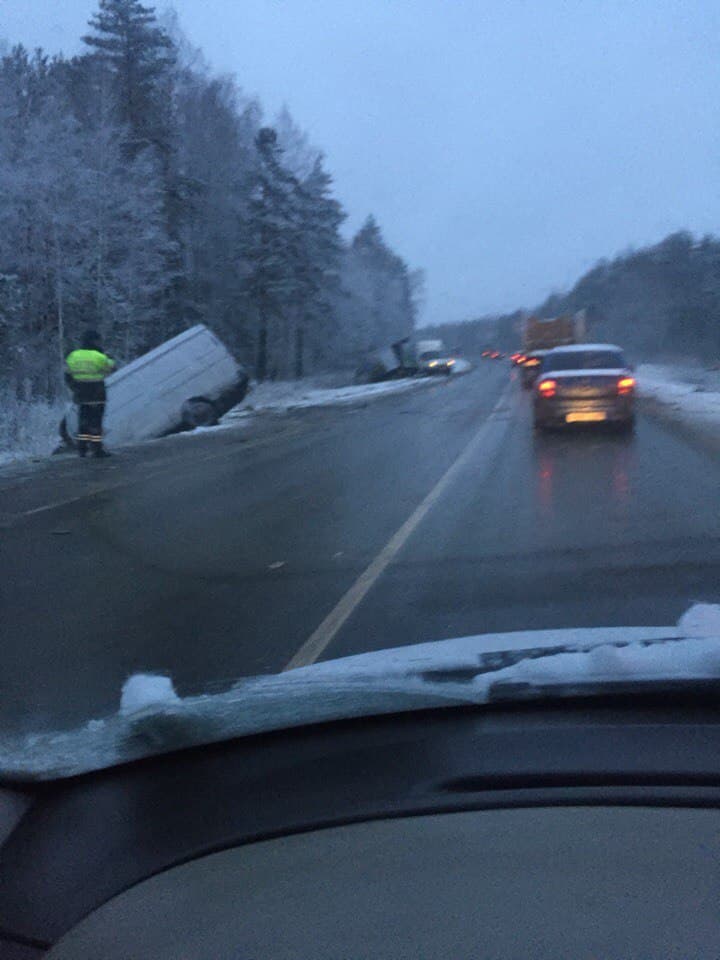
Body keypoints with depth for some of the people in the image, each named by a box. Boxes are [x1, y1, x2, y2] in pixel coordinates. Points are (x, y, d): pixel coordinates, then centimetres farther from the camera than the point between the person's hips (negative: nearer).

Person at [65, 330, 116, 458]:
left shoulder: (73, 356, 3)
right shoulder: (99, 357, -12)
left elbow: (68, 376, 6)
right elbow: (111, 368, 3)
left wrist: (75, 389, 17)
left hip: (80, 395, 5)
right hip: (97, 395, -5)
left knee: (83, 420, 13)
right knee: (96, 421, 0)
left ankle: (82, 447, 13)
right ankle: (97, 448, 1)